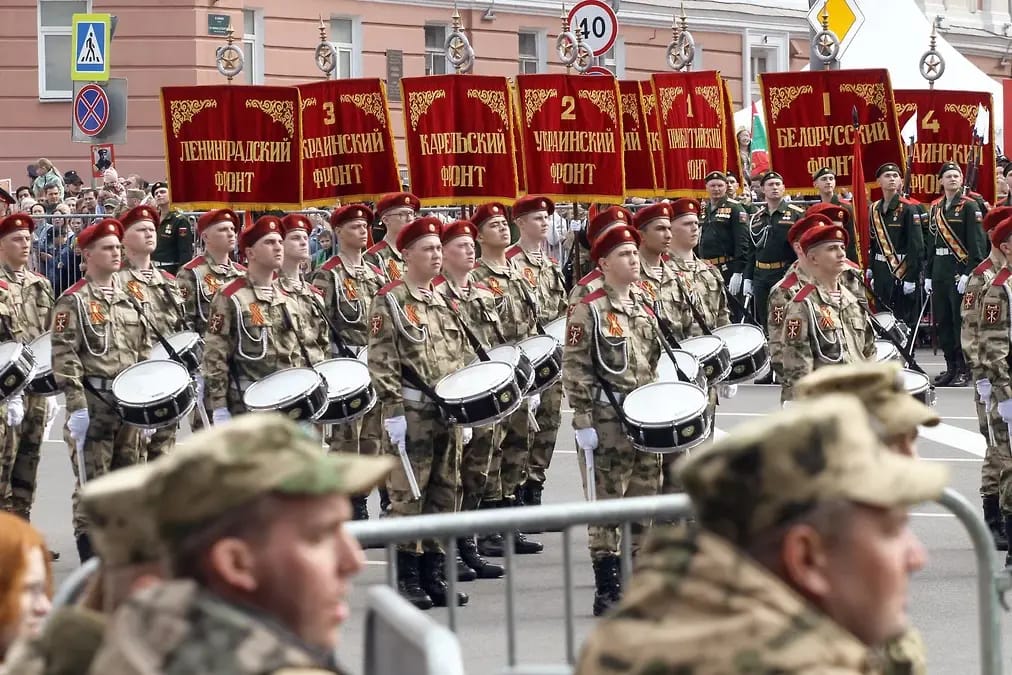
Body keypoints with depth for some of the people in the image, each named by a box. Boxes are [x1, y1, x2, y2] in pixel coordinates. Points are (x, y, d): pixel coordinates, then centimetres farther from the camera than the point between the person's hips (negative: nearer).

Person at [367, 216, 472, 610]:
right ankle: (407, 578, 3)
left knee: (445, 492, 9)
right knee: (408, 493, -3)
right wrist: (392, 412, -17)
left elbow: (464, 357, 20)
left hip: (449, 412, 7)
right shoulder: (389, 301, -5)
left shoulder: (445, 303, 15)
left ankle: (434, 573, 16)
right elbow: (381, 362, -11)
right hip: (413, 413, -7)